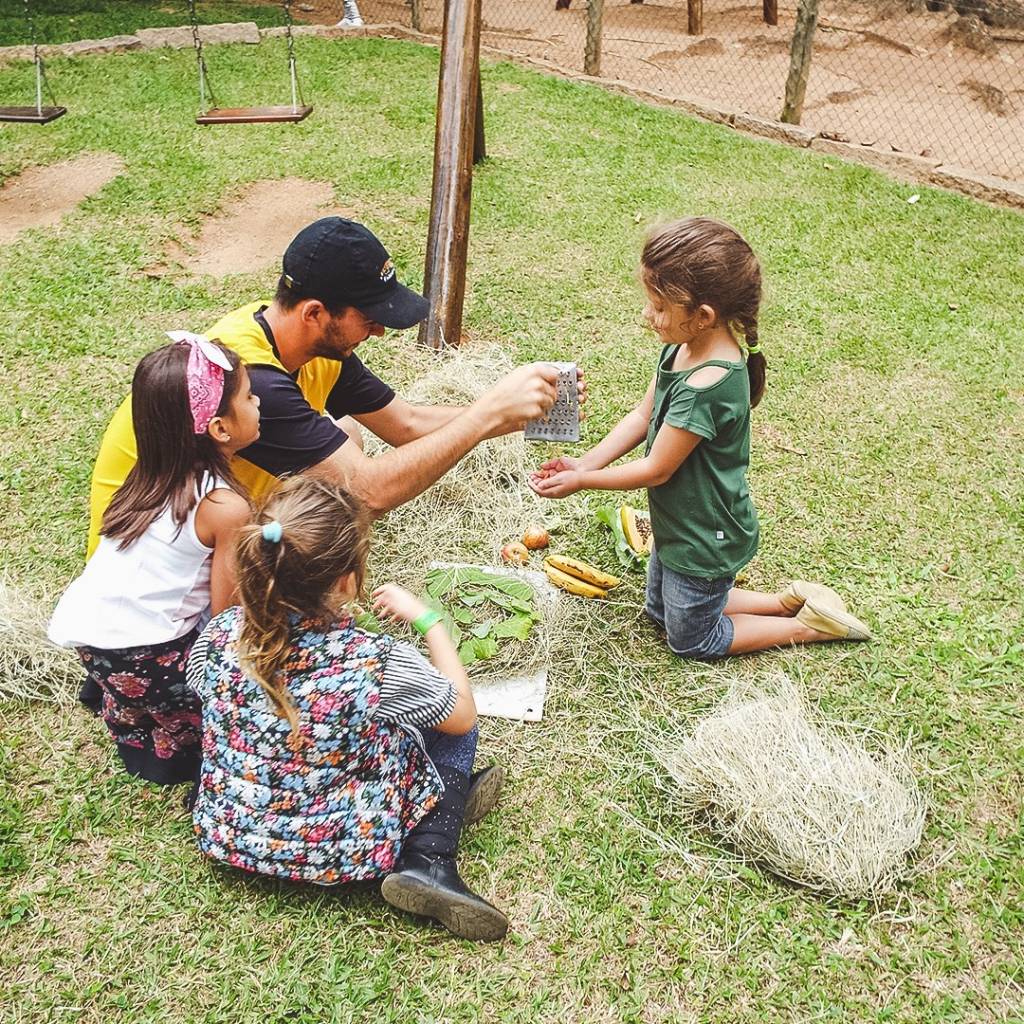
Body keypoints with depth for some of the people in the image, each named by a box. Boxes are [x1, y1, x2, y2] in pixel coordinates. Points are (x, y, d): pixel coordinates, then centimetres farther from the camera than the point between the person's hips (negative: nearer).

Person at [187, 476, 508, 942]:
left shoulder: (218, 636, -18)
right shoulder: (380, 663, -29)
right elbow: (462, 715, -10)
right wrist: (428, 619, -2)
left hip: (229, 834, 5)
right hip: (341, 854, -5)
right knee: (449, 732, 10)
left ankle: (439, 795, 27)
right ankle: (428, 863, -1)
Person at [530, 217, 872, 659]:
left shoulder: (706, 385, -36)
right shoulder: (680, 349, -9)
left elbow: (656, 470, -27)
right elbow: (642, 416, 2)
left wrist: (582, 481, -17)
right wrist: (586, 462, -8)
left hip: (704, 540, -9)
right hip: (678, 524, 9)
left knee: (690, 639, 15)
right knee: (660, 610, 29)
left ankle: (810, 625, 22)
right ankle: (788, 602, 30)